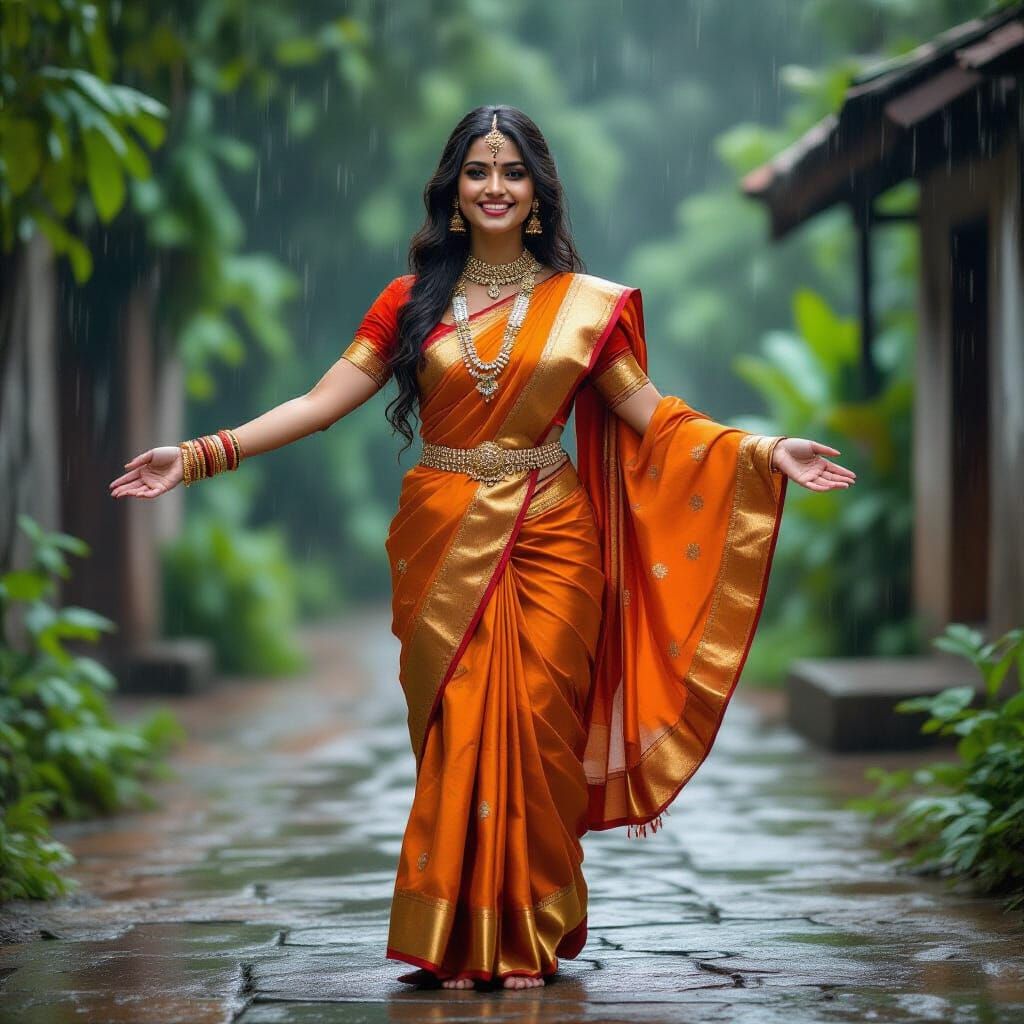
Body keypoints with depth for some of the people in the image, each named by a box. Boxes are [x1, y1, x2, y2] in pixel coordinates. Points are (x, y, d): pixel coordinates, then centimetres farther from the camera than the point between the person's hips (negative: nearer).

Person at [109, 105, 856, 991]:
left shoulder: (586, 305, 6)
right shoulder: (414, 302, 6)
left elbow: (650, 416, 4)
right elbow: (322, 402, 2)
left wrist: (766, 453, -7)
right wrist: (200, 456, -7)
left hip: (547, 542, 0)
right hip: (444, 545, 1)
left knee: (534, 732, -2)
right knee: (456, 736, -1)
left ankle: (529, 939, 11)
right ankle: (457, 941, 9)